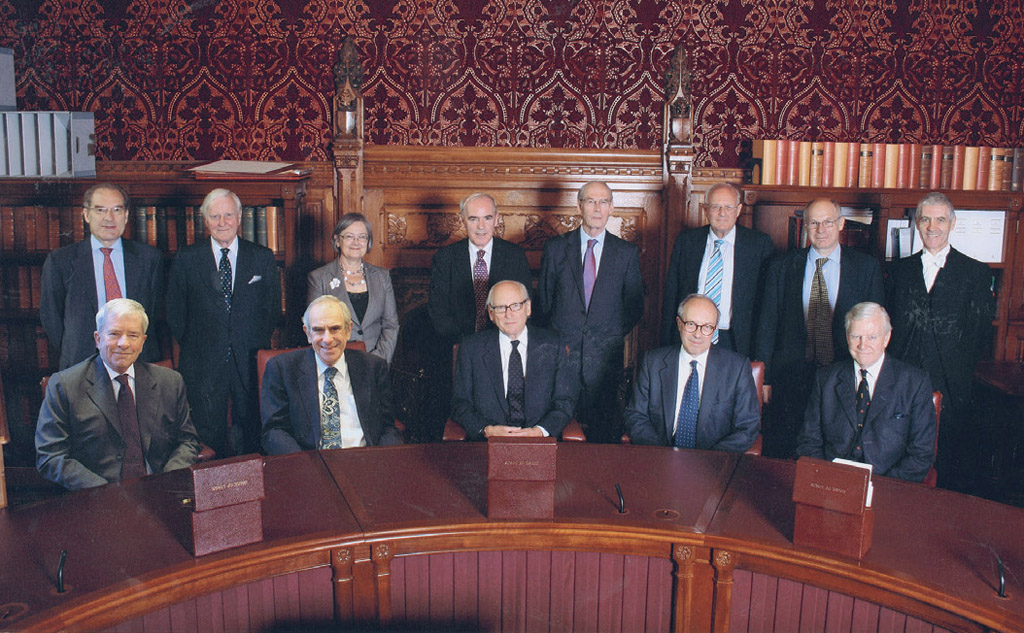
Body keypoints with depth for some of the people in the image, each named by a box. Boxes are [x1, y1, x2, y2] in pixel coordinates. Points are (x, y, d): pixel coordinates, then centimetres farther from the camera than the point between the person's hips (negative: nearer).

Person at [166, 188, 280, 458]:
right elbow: (175, 312, 7)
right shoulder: (186, 259, 4)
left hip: (250, 362, 1)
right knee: (208, 433, 3)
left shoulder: (263, 257, 6)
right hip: (203, 364, 0)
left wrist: (258, 343, 3)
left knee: (252, 432, 5)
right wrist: (194, 347, 2)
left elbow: (273, 307, 9)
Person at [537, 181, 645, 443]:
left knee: (604, 432, 2)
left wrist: (614, 335, 3)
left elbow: (635, 305, 11)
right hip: (562, 350, 0)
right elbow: (543, 300, 10)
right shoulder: (556, 247, 6)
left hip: (605, 355, 0)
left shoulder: (627, 253, 6)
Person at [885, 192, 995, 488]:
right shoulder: (900, 269, 12)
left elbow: (981, 335, 3)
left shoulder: (976, 272, 4)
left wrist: (959, 370, -3)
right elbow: (888, 322, 11)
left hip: (950, 386, -2)